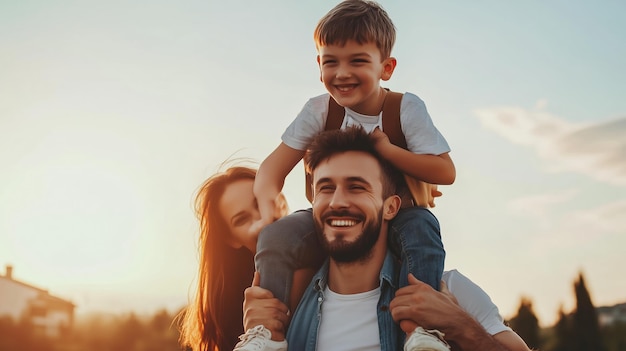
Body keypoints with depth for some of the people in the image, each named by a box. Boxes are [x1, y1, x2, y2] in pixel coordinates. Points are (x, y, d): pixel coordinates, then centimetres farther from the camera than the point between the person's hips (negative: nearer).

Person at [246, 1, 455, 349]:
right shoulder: (319, 111, -9)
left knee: (421, 225, -34)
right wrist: (267, 194, -36)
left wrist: (388, 149, -26)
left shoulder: (407, 108, -11)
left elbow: (446, 172, -15)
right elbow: (276, 164, -13)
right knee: (276, 236, -24)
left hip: (393, 216, -1)